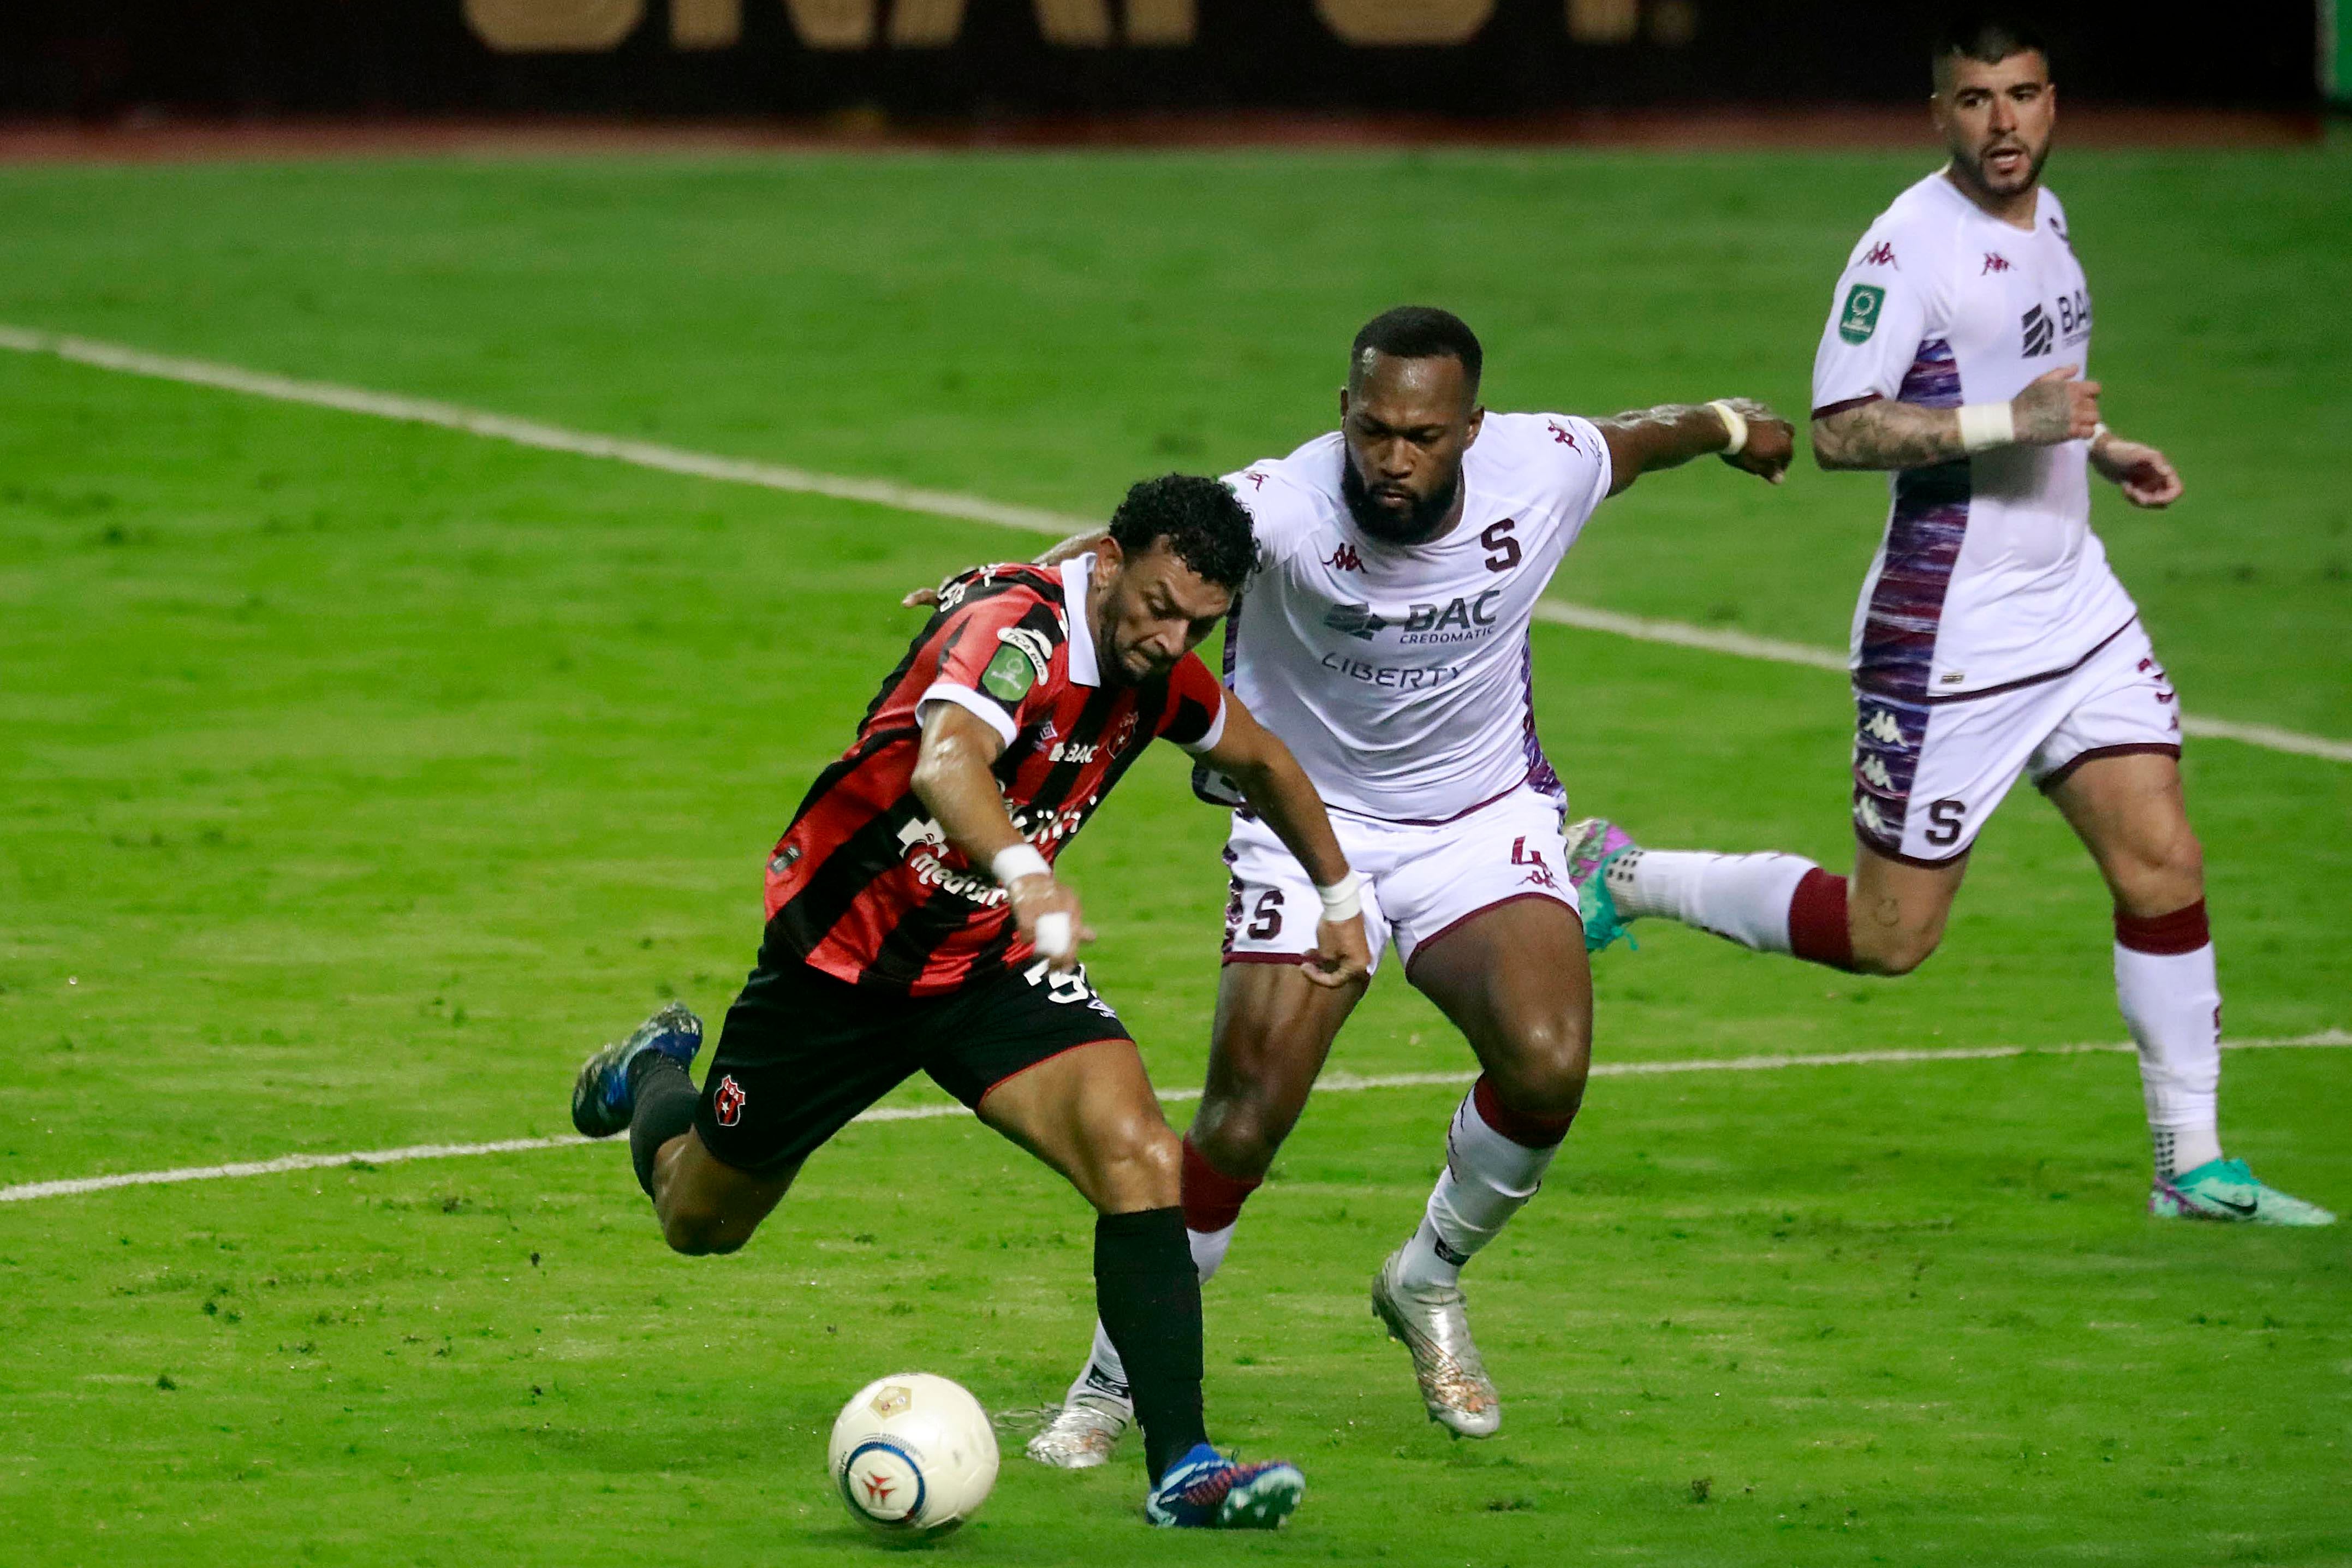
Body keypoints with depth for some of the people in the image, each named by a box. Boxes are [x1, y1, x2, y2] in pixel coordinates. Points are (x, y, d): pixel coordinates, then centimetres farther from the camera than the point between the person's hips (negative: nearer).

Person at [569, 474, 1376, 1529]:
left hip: (993, 964, 5)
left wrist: (1339, 899, 24)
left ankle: (1181, 1468, -22)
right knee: (699, 1219, 16)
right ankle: (655, 1075, 51)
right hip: (840, 955, -5)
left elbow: (1258, 762, 17)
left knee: (1138, 1161, -22)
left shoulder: (1155, 667, -7)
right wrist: (1024, 875, -71)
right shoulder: (1016, 629, -30)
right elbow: (947, 762, -53)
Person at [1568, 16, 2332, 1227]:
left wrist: (2098, 447, 12)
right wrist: (2013, 421, -26)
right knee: (1888, 935, -1)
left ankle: (2191, 1166, 7)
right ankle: (1623, 878, 17)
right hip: (1952, 635, -8)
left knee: (2163, 864, -1)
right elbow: (1840, 430, -23)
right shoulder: (1911, 245, -17)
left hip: (2075, 608, 8)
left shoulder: (2044, 218, 10)